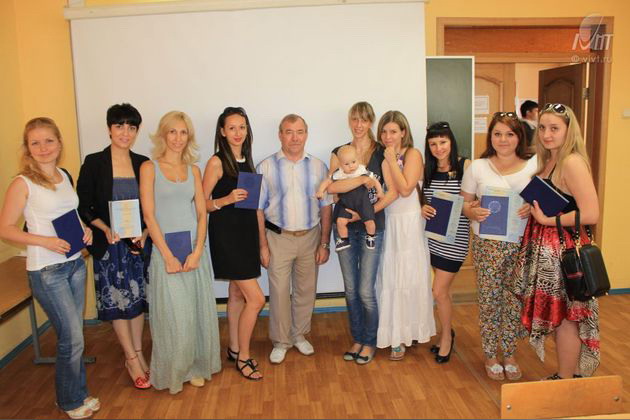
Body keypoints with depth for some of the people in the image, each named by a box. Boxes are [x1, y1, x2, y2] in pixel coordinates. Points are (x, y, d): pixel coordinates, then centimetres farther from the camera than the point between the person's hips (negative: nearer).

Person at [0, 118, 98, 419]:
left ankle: (78, 393, 33)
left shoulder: (65, 176, 7)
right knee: (72, 338, 2)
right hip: (46, 270, -6)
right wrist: (45, 241, -21)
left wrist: (84, 230, 1)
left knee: (72, 335, 16)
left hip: (75, 263, 6)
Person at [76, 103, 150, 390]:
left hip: (139, 241, 3)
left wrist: (145, 234, -9)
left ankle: (136, 355, 26)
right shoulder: (93, 163, -6)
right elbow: (82, 206, -4)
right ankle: (133, 360, 18)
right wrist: (105, 229, -17)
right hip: (109, 245, -3)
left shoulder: (143, 164, 3)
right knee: (117, 302, 4)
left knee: (138, 299, 10)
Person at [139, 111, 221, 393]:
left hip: (195, 250, 4)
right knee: (173, 315, 1)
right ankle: (173, 372, 22)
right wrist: (168, 256, -13)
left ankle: (194, 367, 28)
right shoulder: (149, 168, -2)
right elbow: (149, 215, -8)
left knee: (198, 311, 10)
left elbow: (202, 213, 5)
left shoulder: (193, 171, 10)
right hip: (165, 250, -4)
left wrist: (197, 251, -8)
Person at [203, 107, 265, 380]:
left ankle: (235, 349, 29)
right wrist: (227, 199, -26)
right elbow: (202, 203, -10)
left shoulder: (247, 161, 11)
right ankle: (243, 356, 10)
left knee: (238, 294, 15)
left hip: (246, 231, 7)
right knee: (256, 298, -7)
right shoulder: (217, 162, -10)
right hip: (225, 233, -7)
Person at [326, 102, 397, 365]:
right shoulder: (339, 152, 5)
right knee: (350, 289, 12)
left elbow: (393, 192, -9)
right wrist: (363, 179, -19)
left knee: (366, 291, -2)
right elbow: (332, 187, -12)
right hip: (345, 228, 3)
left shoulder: (381, 152, -2)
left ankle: (370, 342, 20)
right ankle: (357, 339, 29)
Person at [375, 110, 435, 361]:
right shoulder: (381, 156, 10)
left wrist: (392, 160, -14)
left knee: (407, 279, 3)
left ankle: (403, 335, 16)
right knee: (387, 279, 7)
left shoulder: (412, 154, -5)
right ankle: (392, 333, 22)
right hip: (386, 223, 5)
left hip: (408, 224, -5)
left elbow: (405, 189, -17)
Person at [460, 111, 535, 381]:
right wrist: (472, 212, -15)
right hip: (487, 244, -1)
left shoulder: (533, 166, 4)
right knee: (489, 300, 6)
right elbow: (464, 202, 7)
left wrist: (532, 209, -14)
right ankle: (490, 356, 25)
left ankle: (509, 354, 29)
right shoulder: (477, 167, 3)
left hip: (521, 244, 1)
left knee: (514, 299, 9)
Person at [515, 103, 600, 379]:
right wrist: (532, 209, 3)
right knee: (555, 314, 17)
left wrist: (548, 219, -18)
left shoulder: (573, 162, -18)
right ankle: (567, 375, 33)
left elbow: (591, 214, -24)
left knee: (564, 317, 5)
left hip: (563, 249, -9)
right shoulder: (548, 161, 10)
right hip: (545, 248, 9)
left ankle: (566, 381, 22)